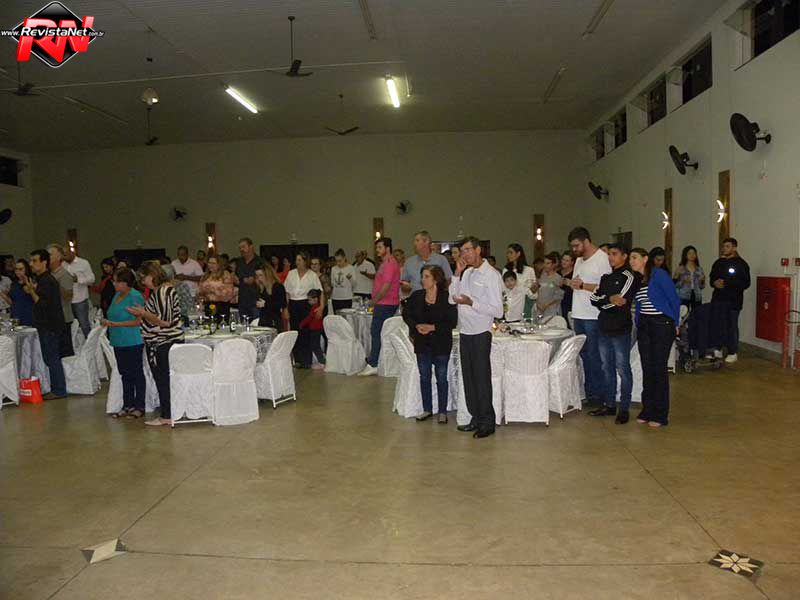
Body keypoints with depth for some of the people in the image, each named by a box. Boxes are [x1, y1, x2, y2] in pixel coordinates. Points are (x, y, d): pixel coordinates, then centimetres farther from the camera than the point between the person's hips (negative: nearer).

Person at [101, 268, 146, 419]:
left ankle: (139, 407, 9)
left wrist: (115, 324, -19)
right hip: (119, 342, 9)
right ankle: (127, 406, 24)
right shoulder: (117, 296, 13)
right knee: (125, 375, 14)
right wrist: (107, 322, 6)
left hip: (132, 342, -9)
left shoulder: (135, 297, -14)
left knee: (136, 374, 1)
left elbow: (138, 321, -20)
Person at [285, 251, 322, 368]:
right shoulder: (291, 273, 9)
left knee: (306, 332, -4)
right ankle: (298, 359, 14)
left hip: (306, 304, -3)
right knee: (295, 331, 5)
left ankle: (306, 360, 3)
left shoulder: (312, 275, 0)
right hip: (293, 305, 3)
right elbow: (286, 291, 11)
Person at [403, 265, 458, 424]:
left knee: (441, 377, 5)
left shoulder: (447, 298, -13)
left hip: (441, 344, -4)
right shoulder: (416, 296, -1)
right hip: (422, 343, 4)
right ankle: (427, 409, 26)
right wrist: (416, 326, -9)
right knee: (424, 376, 12)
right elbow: (406, 314, 8)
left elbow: (452, 322, -13)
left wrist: (433, 327, -20)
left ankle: (443, 412, 18)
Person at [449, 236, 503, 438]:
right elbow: (452, 299, 5)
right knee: (468, 378, 12)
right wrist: (457, 274, -1)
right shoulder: (466, 273, 10)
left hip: (480, 333, -7)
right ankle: (476, 418, 23)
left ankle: (487, 422, 12)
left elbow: (498, 311, -14)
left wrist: (471, 302, -22)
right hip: (465, 332, 7)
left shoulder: (491, 275, -11)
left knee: (482, 379, 0)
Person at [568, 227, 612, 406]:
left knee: (594, 357, -2)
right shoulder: (579, 260, 17)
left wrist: (582, 285, -20)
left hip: (593, 317, -8)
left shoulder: (602, 259, -11)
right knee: (584, 354, 13)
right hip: (579, 315, 9)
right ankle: (588, 393, 22)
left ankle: (598, 395, 8)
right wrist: (570, 283, 4)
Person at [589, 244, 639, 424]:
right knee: (607, 368, 13)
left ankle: (624, 409, 6)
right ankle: (609, 405, 23)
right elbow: (594, 298, 5)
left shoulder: (629, 277, -6)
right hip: (604, 328, 7)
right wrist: (609, 299, -11)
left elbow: (621, 302, -16)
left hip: (620, 329, -7)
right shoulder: (606, 277, 16)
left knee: (623, 369, -1)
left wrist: (602, 301, -7)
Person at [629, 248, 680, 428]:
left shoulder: (659, 274, -11)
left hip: (662, 325, -6)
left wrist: (675, 324, -1)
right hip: (644, 326, 6)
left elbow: (674, 300, -7)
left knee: (659, 368, -3)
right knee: (647, 368, 8)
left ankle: (660, 415, 6)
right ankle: (647, 410, 18)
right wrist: (638, 323, 9)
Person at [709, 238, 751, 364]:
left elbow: (745, 283, -9)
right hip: (718, 298, 5)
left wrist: (726, 283, -17)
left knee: (732, 326, -2)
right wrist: (715, 282, 0)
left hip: (733, 300, -5)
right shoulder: (718, 262, 15)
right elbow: (712, 278, 23)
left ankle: (733, 353, 5)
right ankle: (718, 349, 16)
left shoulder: (741, 264, -2)